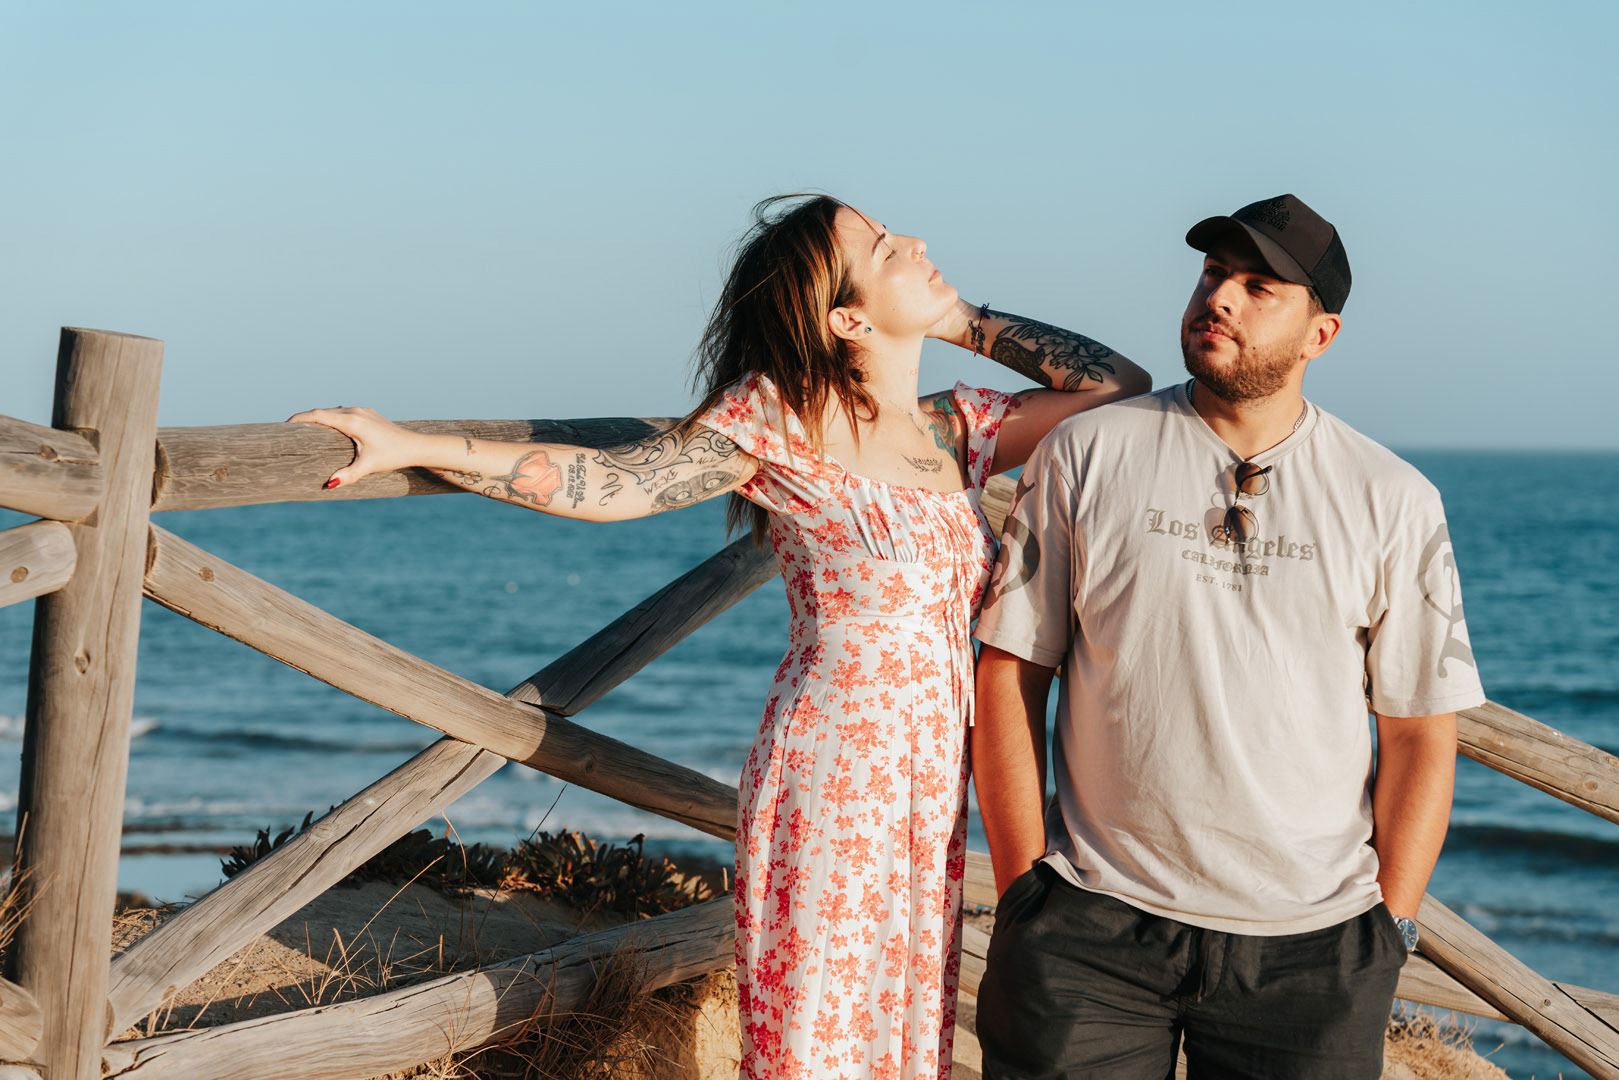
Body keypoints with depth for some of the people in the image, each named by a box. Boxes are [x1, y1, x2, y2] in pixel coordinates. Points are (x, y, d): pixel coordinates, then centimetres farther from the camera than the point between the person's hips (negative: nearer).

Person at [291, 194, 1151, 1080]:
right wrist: (410, 447, -11)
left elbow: (1121, 384, 12)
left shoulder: (959, 429, 10)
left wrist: (963, 321, 9)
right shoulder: (778, 416, -6)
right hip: (831, 775, -6)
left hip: (935, 790, 6)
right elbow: (607, 483, -8)